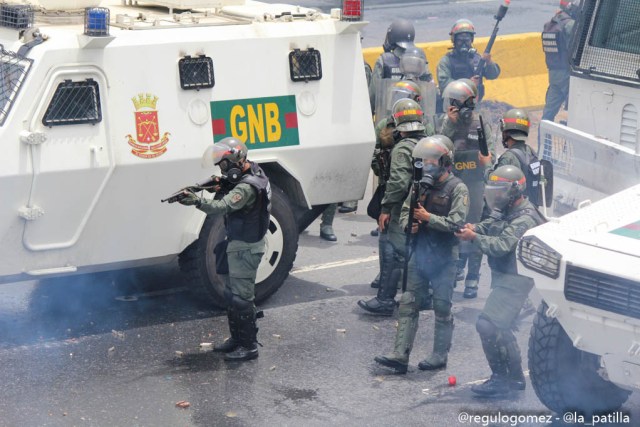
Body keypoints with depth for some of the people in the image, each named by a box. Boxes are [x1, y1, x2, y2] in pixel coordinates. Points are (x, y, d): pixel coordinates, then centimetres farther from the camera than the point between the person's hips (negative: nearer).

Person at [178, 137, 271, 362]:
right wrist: (220, 189, -7)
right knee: (232, 293, 18)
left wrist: (197, 201, -50)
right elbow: (227, 201, 13)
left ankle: (249, 346, 1)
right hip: (240, 245, 11)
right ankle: (237, 339, 28)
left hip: (245, 248, -11)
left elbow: (222, 207, -37)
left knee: (241, 297, -6)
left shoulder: (247, 187, -25)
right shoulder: (251, 174, 8)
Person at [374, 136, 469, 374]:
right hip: (419, 254, 6)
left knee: (442, 307, 4)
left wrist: (428, 218, -19)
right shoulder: (420, 185, 9)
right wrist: (410, 224, -4)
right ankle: (400, 355, 3)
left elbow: (457, 221, -19)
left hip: (443, 258, -6)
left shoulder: (457, 189, -9)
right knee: (408, 304, 3)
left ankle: (440, 356, 15)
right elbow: (405, 210, 18)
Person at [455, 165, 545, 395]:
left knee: (487, 324, -18)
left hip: (513, 281, -11)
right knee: (501, 328, 19)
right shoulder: (506, 211, 12)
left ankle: (500, 378, -10)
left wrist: (474, 237, -29)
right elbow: (490, 225, 6)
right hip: (504, 279, 11)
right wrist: (474, 228, -16)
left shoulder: (524, 219, -20)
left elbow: (502, 246, -29)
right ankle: (515, 377, 30)